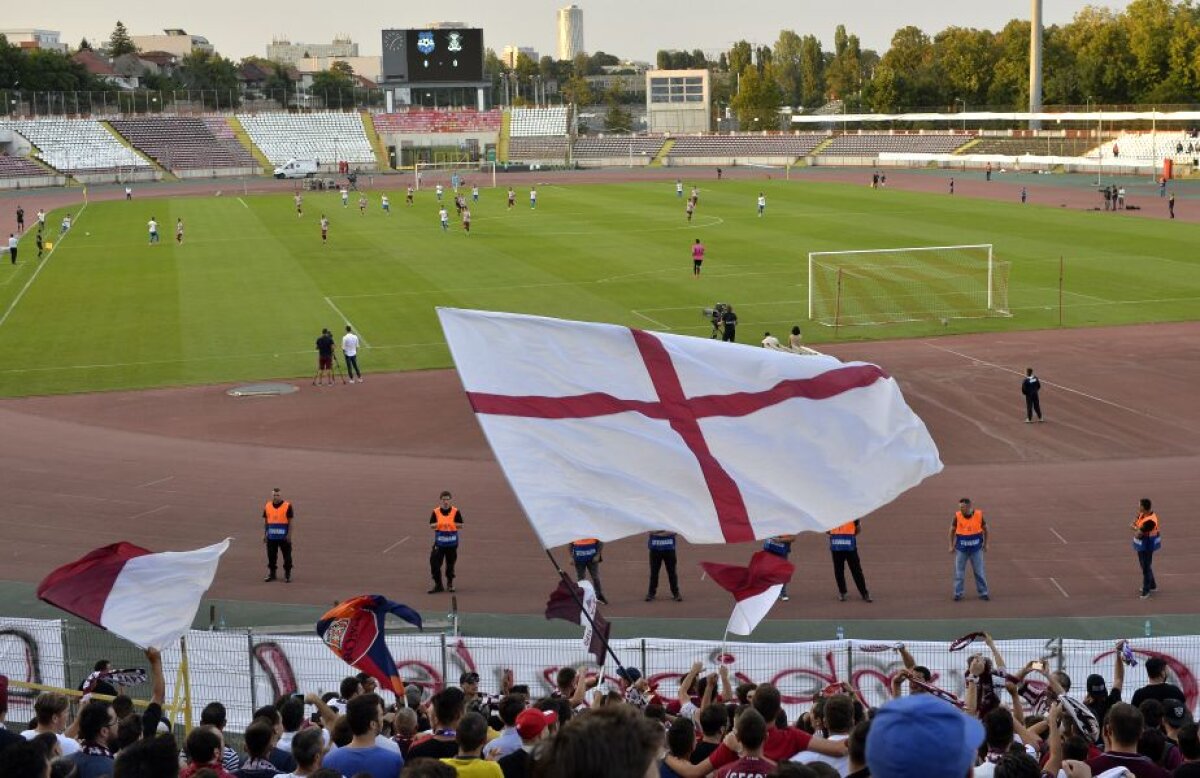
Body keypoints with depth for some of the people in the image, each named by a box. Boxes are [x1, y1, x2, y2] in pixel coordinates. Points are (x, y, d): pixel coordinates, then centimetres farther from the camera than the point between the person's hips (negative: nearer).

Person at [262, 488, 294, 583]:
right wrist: (264, 534, 9)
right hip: (271, 537, 3)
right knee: (271, 556, 8)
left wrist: (289, 535, -10)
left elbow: (291, 521, -5)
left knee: (287, 556, 1)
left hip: (284, 537, -3)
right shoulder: (267, 506, 7)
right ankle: (271, 574, 19)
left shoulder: (287, 506, -5)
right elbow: (265, 521, 13)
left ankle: (287, 575, 10)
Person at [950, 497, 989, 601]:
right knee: (959, 572, 2)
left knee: (979, 571, 5)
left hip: (976, 549, 0)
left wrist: (985, 544, 9)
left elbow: (985, 528, 4)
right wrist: (951, 546, 3)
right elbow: (952, 530, 2)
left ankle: (983, 593, 15)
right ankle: (958, 594, 10)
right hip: (961, 549, 0)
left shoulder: (979, 515, -13)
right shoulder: (957, 516, -14)